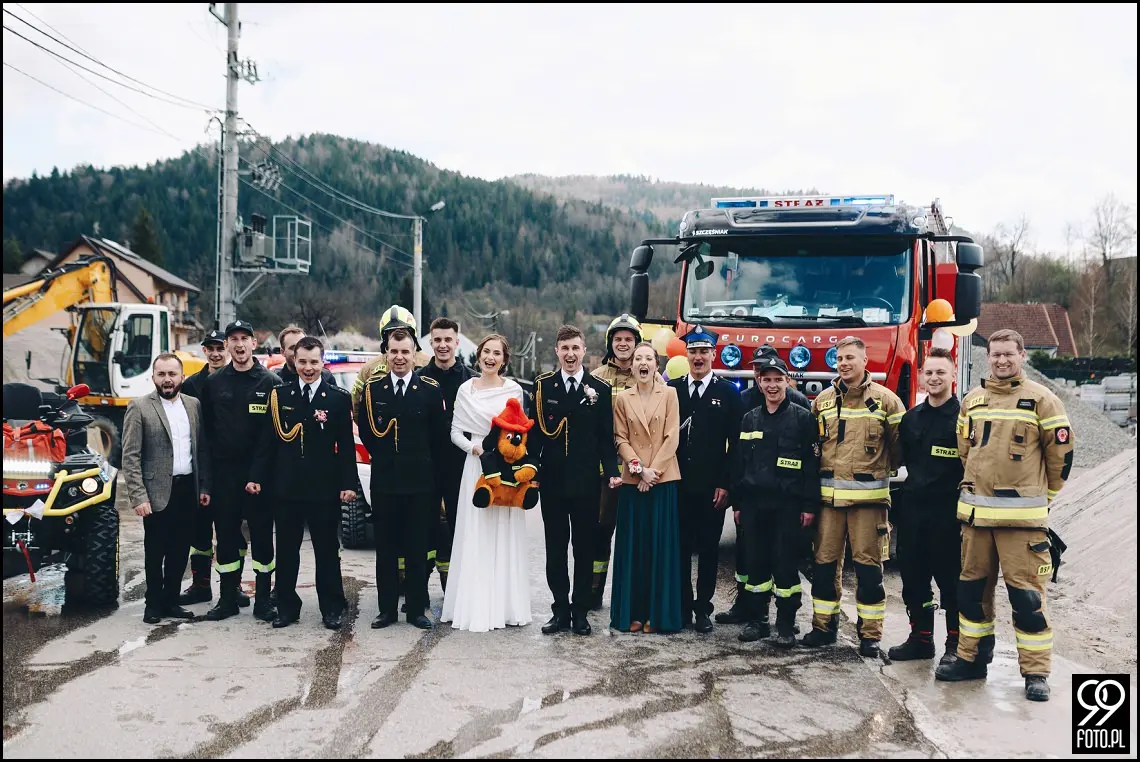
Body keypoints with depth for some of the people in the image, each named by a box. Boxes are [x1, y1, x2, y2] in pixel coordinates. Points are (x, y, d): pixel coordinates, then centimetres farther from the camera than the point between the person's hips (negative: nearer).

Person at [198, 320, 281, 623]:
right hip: (224, 472, 3)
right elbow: (206, 428, 8)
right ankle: (228, 598, 20)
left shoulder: (270, 382, -2)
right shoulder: (214, 382, 8)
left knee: (262, 536, 4)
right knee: (226, 536, 8)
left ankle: (263, 600, 13)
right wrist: (207, 473, 2)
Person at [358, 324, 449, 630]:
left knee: (417, 548, 5)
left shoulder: (431, 390, 0)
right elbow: (365, 430, 9)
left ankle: (416, 609, 14)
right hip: (384, 481, 1)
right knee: (385, 548, 8)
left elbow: (440, 436, 3)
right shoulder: (372, 388, 4)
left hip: (419, 481, -1)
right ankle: (387, 608, 17)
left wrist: (429, 468, 3)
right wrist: (381, 457, 5)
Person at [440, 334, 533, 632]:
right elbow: (456, 432, 5)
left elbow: (521, 429, 9)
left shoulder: (514, 390, 4)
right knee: (475, 537, 0)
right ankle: (475, 606, 6)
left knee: (505, 535, 3)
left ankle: (506, 604, 11)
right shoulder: (466, 389, 4)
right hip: (476, 464, 0)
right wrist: (474, 447, -12)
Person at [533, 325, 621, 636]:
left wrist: (611, 471, -9)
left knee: (584, 547, 7)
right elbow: (535, 430, 2)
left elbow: (606, 436, 2)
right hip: (552, 480, 1)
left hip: (586, 481, -1)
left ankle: (580, 611, 17)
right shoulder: (543, 385, 3)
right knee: (555, 548, 8)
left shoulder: (600, 389, 2)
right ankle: (560, 610, 18)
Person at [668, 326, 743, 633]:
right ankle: (682, 607, 17)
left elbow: (735, 443, -1)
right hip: (678, 485, 1)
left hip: (712, 488, -1)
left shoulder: (728, 393, 2)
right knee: (680, 548, 6)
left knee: (708, 550, 6)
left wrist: (725, 484, -8)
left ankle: (703, 608, 16)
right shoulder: (671, 389, 7)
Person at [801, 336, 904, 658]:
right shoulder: (822, 400, 9)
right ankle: (824, 625, 19)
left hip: (868, 496, -3)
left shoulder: (885, 400, 0)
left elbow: (899, 447, 5)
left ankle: (870, 633, 10)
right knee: (825, 561, 7)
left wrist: (879, 471, 9)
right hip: (829, 495, 3)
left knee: (868, 564, 1)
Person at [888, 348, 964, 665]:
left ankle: (956, 645, 13)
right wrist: (917, 485, 15)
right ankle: (921, 638, 23)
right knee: (913, 577, 11)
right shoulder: (911, 418, 11)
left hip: (948, 512, -6)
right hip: (912, 508, 6)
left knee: (951, 580, 2)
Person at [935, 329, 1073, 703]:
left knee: (1026, 594, -4)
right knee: (972, 588, 11)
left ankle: (1036, 672, 5)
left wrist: (1041, 496, 7)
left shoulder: (1041, 399, -4)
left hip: (1021, 516, -5)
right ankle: (972, 658, 23)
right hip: (975, 511, 5)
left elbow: (1061, 452, 0)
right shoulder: (972, 399, 11)